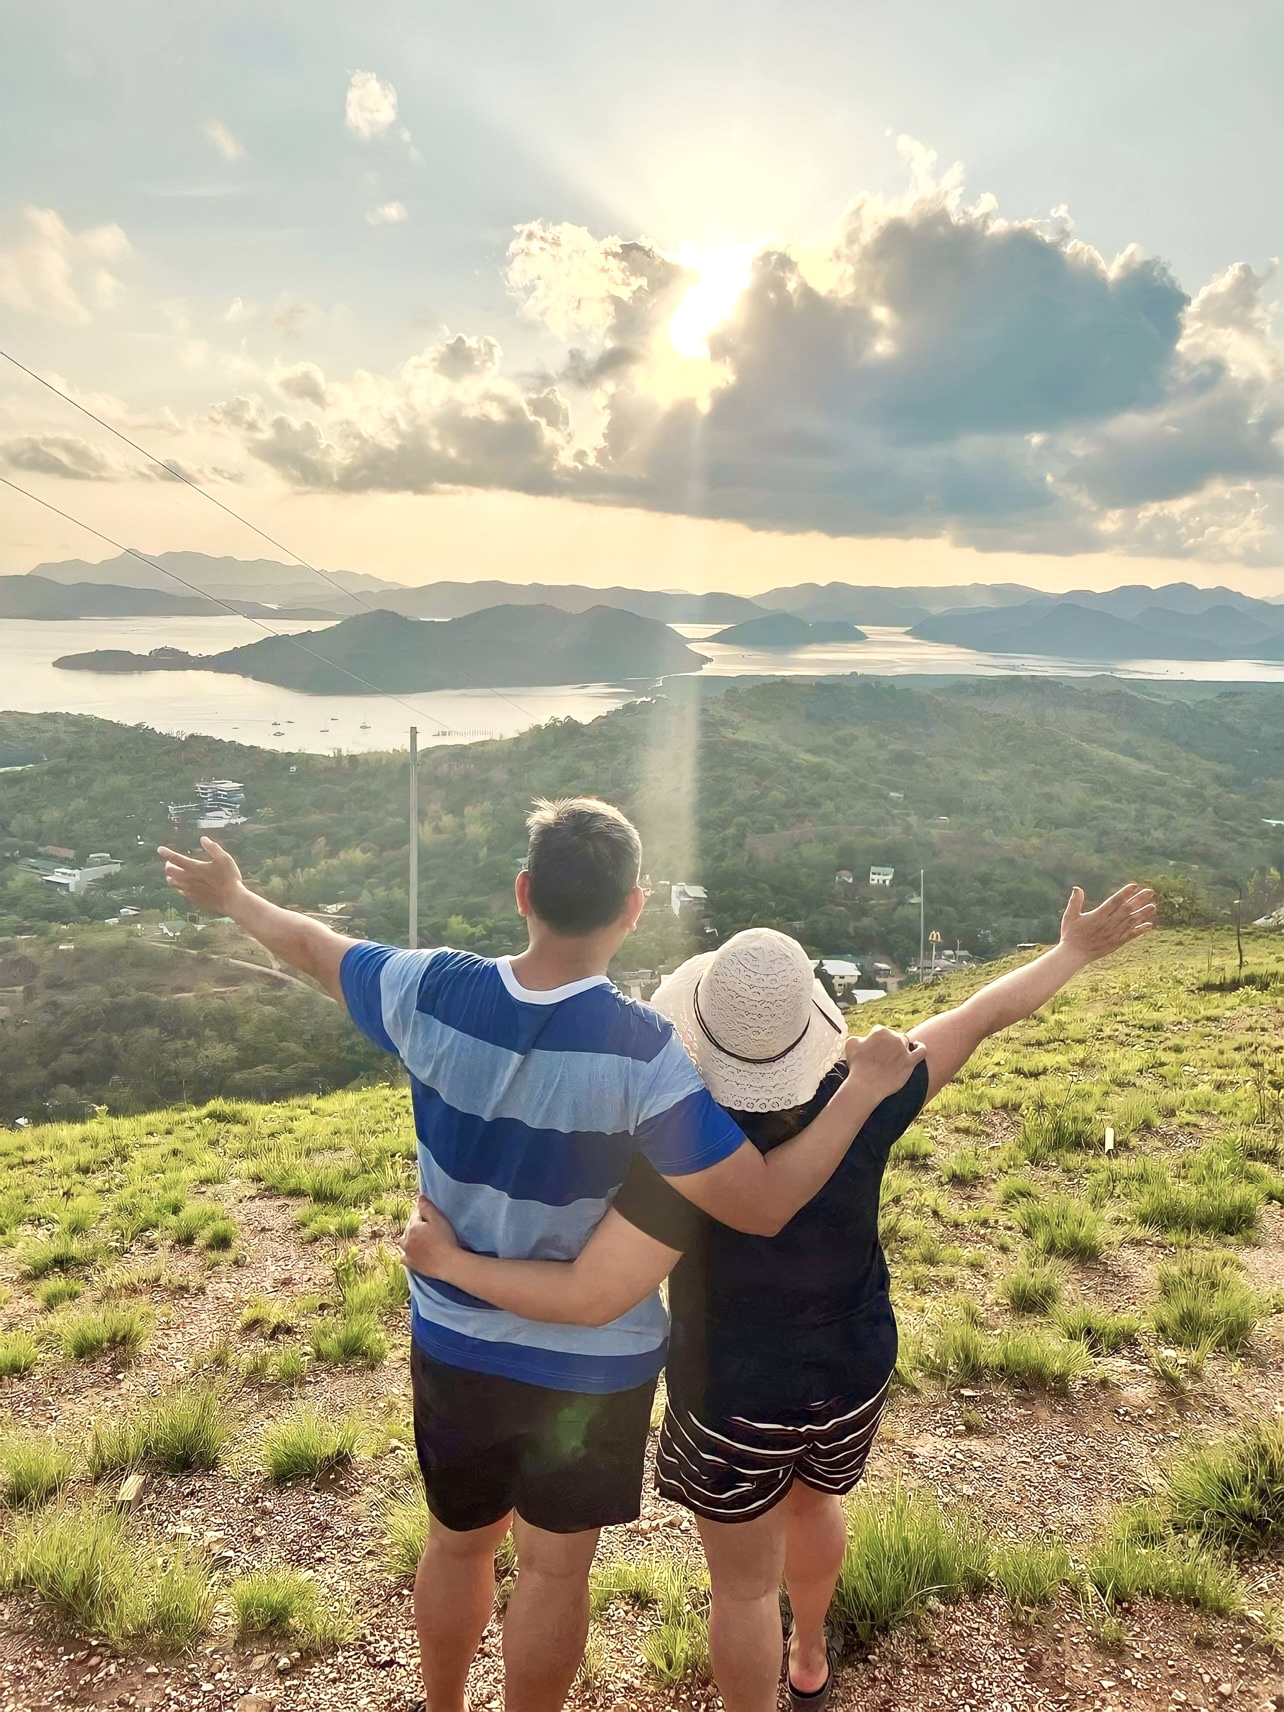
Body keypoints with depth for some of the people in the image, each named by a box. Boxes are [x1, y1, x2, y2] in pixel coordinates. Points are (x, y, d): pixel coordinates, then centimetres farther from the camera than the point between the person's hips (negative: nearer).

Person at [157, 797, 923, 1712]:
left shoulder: (432, 992, -18)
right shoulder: (640, 1050, -30)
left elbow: (313, 945, 1)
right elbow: (762, 1204, -28)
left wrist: (234, 897, 21)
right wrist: (864, 1087, -19)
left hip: (451, 1339, 4)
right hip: (591, 1358, -4)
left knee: (458, 1541, 28)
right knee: (556, 1564, 20)